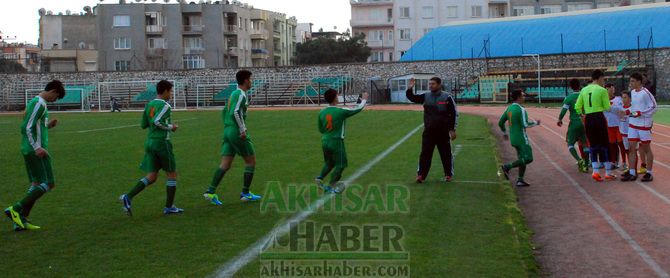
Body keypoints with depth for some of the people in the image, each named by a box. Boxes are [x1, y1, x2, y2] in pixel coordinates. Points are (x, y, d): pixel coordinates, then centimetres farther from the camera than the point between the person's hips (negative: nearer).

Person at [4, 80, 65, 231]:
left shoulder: (34, 102, 18)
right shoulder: (40, 104, -12)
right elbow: (28, 128, -20)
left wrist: (48, 126, 12)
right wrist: (37, 148, -24)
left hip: (28, 151, 10)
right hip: (36, 151, -10)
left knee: (36, 185, 12)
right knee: (47, 184, -7)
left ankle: (21, 220, 10)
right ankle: (16, 209, -9)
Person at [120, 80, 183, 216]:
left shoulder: (149, 105, 12)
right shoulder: (165, 105, -11)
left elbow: (143, 124, 16)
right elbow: (156, 121, -24)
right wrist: (170, 127, -9)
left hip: (149, 142, 8)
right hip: (161, 142, -7)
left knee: (151, 177, 9)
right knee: (172, 174, 8)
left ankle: (128, 197, -8)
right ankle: (169, 207, 13)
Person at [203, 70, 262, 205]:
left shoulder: (233, 94, 18)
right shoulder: (241, 94, -10)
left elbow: (224, 112, 24)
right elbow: (235, 112, -23)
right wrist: (242, 130, -20)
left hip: (227, 131, 9)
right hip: (237, 133, -9)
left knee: (225, 164, 3)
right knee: (251, 161, 5)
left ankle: (211, 191, -8)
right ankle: (245, 193, 9)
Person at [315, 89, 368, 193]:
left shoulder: (321, 112, 1)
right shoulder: (341, 111, -15)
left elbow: (320, 129, 10)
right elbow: (358, 109, -2)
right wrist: (364, 100, 15)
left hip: (325, 142, 6)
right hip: (336, 142, -6)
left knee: (329, 162, 24)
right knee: (340, 165, 8)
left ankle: (320, 178, 8)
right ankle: (331, 186, 8)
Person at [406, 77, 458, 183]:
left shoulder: (447, 97, -6)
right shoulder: (425, 96, 5)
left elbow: (454, 114, -4)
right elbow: (412, 98, 3)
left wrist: (452, 130, -8)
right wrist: (410, 88, -16)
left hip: (443, 132, -3)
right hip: (428, 131, 3)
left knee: (446, 154, 8)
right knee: (425, 153, 0)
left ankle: (449, 174, 23)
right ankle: (421, 175, 5)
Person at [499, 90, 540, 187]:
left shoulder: (509, 108, 9)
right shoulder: (521, 110, -16)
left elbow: (500, 123, 14)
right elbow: (525, 124, -25)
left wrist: (505, 133, 28)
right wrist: (536, 123, -7)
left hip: (513, 138, 9)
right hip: (521, 138, -9)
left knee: (523, 158, 15)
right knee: (528, 159, -5)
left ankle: (520, 180, 12)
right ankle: (507, 167, -12)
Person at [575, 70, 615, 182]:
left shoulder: (584, 90, 9)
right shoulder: (602, 90, -6)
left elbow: (577, 107, 8)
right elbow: (607, 108, -3)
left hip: (588, 119, 5)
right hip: (599, 118, -5)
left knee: (593, 146, 12)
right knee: (604, 145, 5)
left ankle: (596, 172, 4)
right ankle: (608, 173, 9)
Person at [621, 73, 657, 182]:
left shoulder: (645, 93, -13)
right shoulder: (632, 92, 10)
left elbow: (653, 107, -14)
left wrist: (640, 113, -21)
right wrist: (629, 111, 4)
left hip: (644, 124, -7)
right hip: (633, 124, 7)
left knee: (646, 148, 3)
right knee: (631, 147, 3)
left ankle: (649, 173, 13)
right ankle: (632, 173, 6)